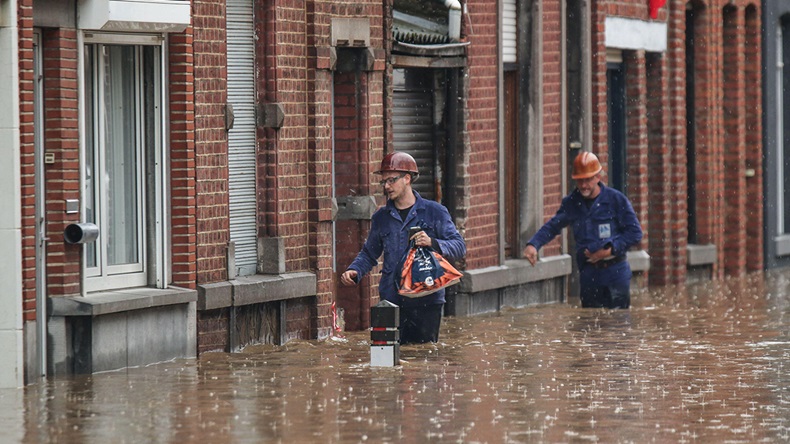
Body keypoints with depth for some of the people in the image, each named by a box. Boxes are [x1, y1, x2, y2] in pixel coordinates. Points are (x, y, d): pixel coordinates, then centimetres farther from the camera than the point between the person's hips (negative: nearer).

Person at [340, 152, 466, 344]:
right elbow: (369, 254, 23)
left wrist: (433, 243, -20)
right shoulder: (381, 217, 13)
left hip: (426, 301, -3)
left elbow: (460, 247, -3)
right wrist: (354, 271, 3)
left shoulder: (434, 212, 2)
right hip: (392, 302, 3)